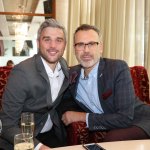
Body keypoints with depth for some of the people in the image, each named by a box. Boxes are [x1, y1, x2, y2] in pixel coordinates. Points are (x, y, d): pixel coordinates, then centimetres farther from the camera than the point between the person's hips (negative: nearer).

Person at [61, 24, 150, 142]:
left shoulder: (119, 68, -18)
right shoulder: (72, 74, -1)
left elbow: (125, 118, -23)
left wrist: (83, 117, -19)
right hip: (112, 129, 5)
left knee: (112, 139, -32)